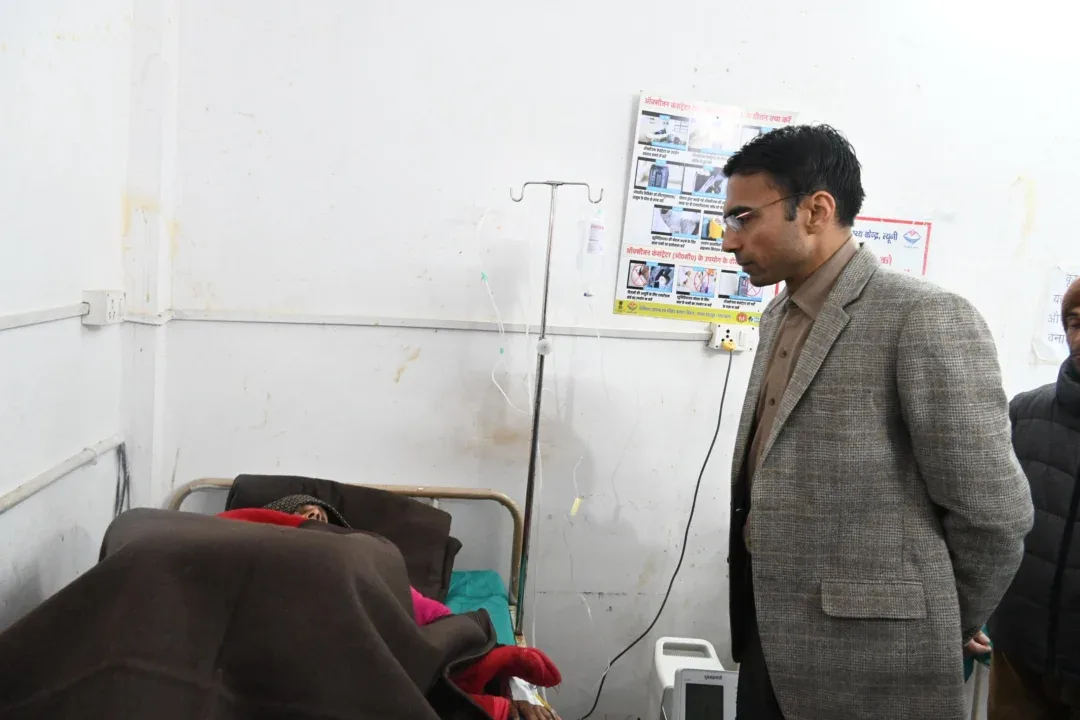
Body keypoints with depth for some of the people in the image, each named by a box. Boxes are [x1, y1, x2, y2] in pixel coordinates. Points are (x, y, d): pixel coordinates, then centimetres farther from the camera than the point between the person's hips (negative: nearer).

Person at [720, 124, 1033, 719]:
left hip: (868, 660, -7)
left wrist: (943, 632, 0)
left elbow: (994, 514, -14)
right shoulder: (779, 316, 9)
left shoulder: (925, 319, -17)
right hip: (770, 634, 7)